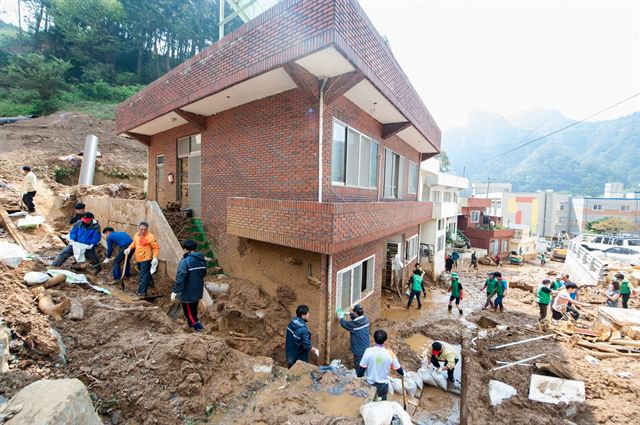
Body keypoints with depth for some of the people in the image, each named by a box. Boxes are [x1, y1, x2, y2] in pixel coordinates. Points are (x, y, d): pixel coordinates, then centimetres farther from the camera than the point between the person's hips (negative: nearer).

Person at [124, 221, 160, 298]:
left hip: (146, 260, -8)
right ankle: (142, 291, 36)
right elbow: (134, 243, 26)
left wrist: (155, 257, -24)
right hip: (138, 259, 8)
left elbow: (156, 247, -16)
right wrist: (129, 248, 8)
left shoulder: (150, 237, -18)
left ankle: (142, 293, 2)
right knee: (141, 275, 21)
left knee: (143, 277, -7)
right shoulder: (136, 235, 5)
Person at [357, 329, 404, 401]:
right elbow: (398, 368, -5)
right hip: (383, 385, 1)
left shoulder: (368, 351, -23)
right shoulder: (390, 353, -19)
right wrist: (402, 374, 18)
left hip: (369, 384, 0)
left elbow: (361, 369, -17)